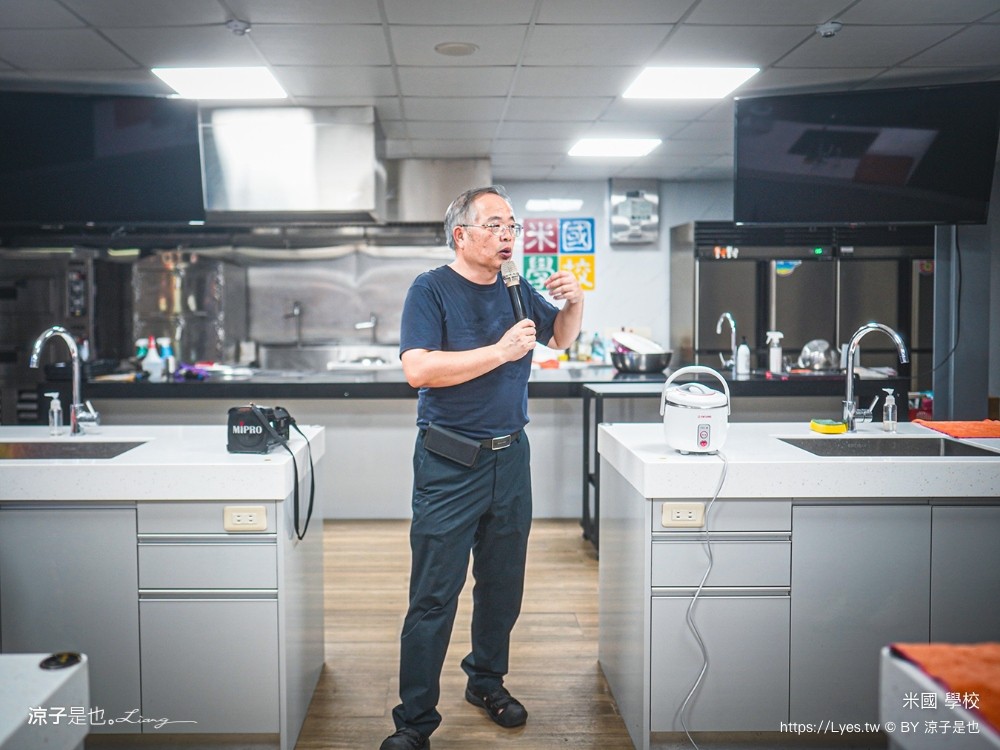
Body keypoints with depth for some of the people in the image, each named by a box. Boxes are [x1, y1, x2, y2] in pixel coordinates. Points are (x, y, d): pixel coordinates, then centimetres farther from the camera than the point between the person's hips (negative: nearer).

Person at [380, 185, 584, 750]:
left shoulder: (517, 291, 9)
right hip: (450, 465, -6)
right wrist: (500, 351, -21)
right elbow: (418, 368, -21)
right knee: (435, 595, -3)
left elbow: (563, 338, 26)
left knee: (503, 584, 16)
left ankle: (488, 681, 35)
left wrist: (574, 302, 4)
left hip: (510, 456, 6)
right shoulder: (432, 289, -7)